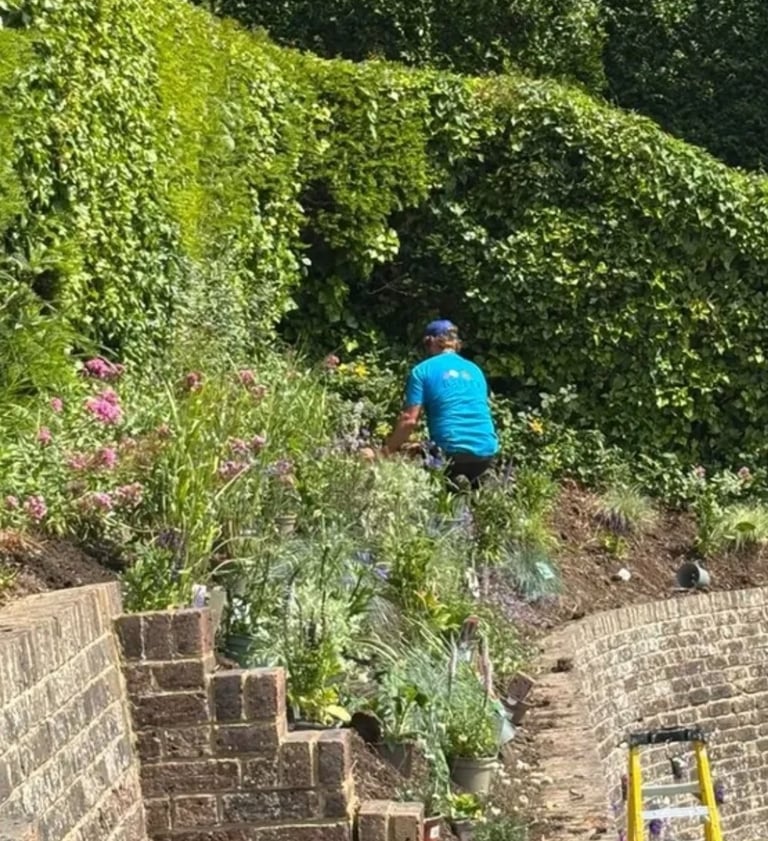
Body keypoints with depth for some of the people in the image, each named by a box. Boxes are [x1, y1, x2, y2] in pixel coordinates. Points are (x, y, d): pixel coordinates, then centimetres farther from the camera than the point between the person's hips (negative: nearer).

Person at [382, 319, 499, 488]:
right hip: (486, 451, 6)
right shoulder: (475, 370, 20)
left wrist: (388, 450, 9)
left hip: (454, 452, -6)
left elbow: (410, 420, -3)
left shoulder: (423, 371, 4)